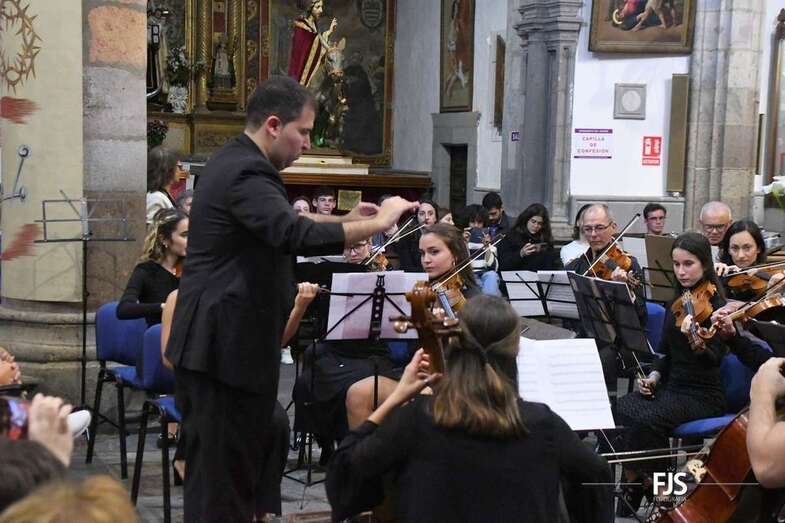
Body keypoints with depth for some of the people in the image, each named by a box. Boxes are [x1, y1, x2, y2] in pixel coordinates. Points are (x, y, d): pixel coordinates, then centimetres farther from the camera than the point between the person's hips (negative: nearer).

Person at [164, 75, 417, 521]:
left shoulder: (237, 163, 14)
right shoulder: (246, 173, -19)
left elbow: (282, 221, 27)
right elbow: (298, 237, -33)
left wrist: (345, 219, 16)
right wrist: (378, 223, -24)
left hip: (218, 341, 11)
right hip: (227, 346, -11)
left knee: (216, 465, 18)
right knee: (224, 470, -4)